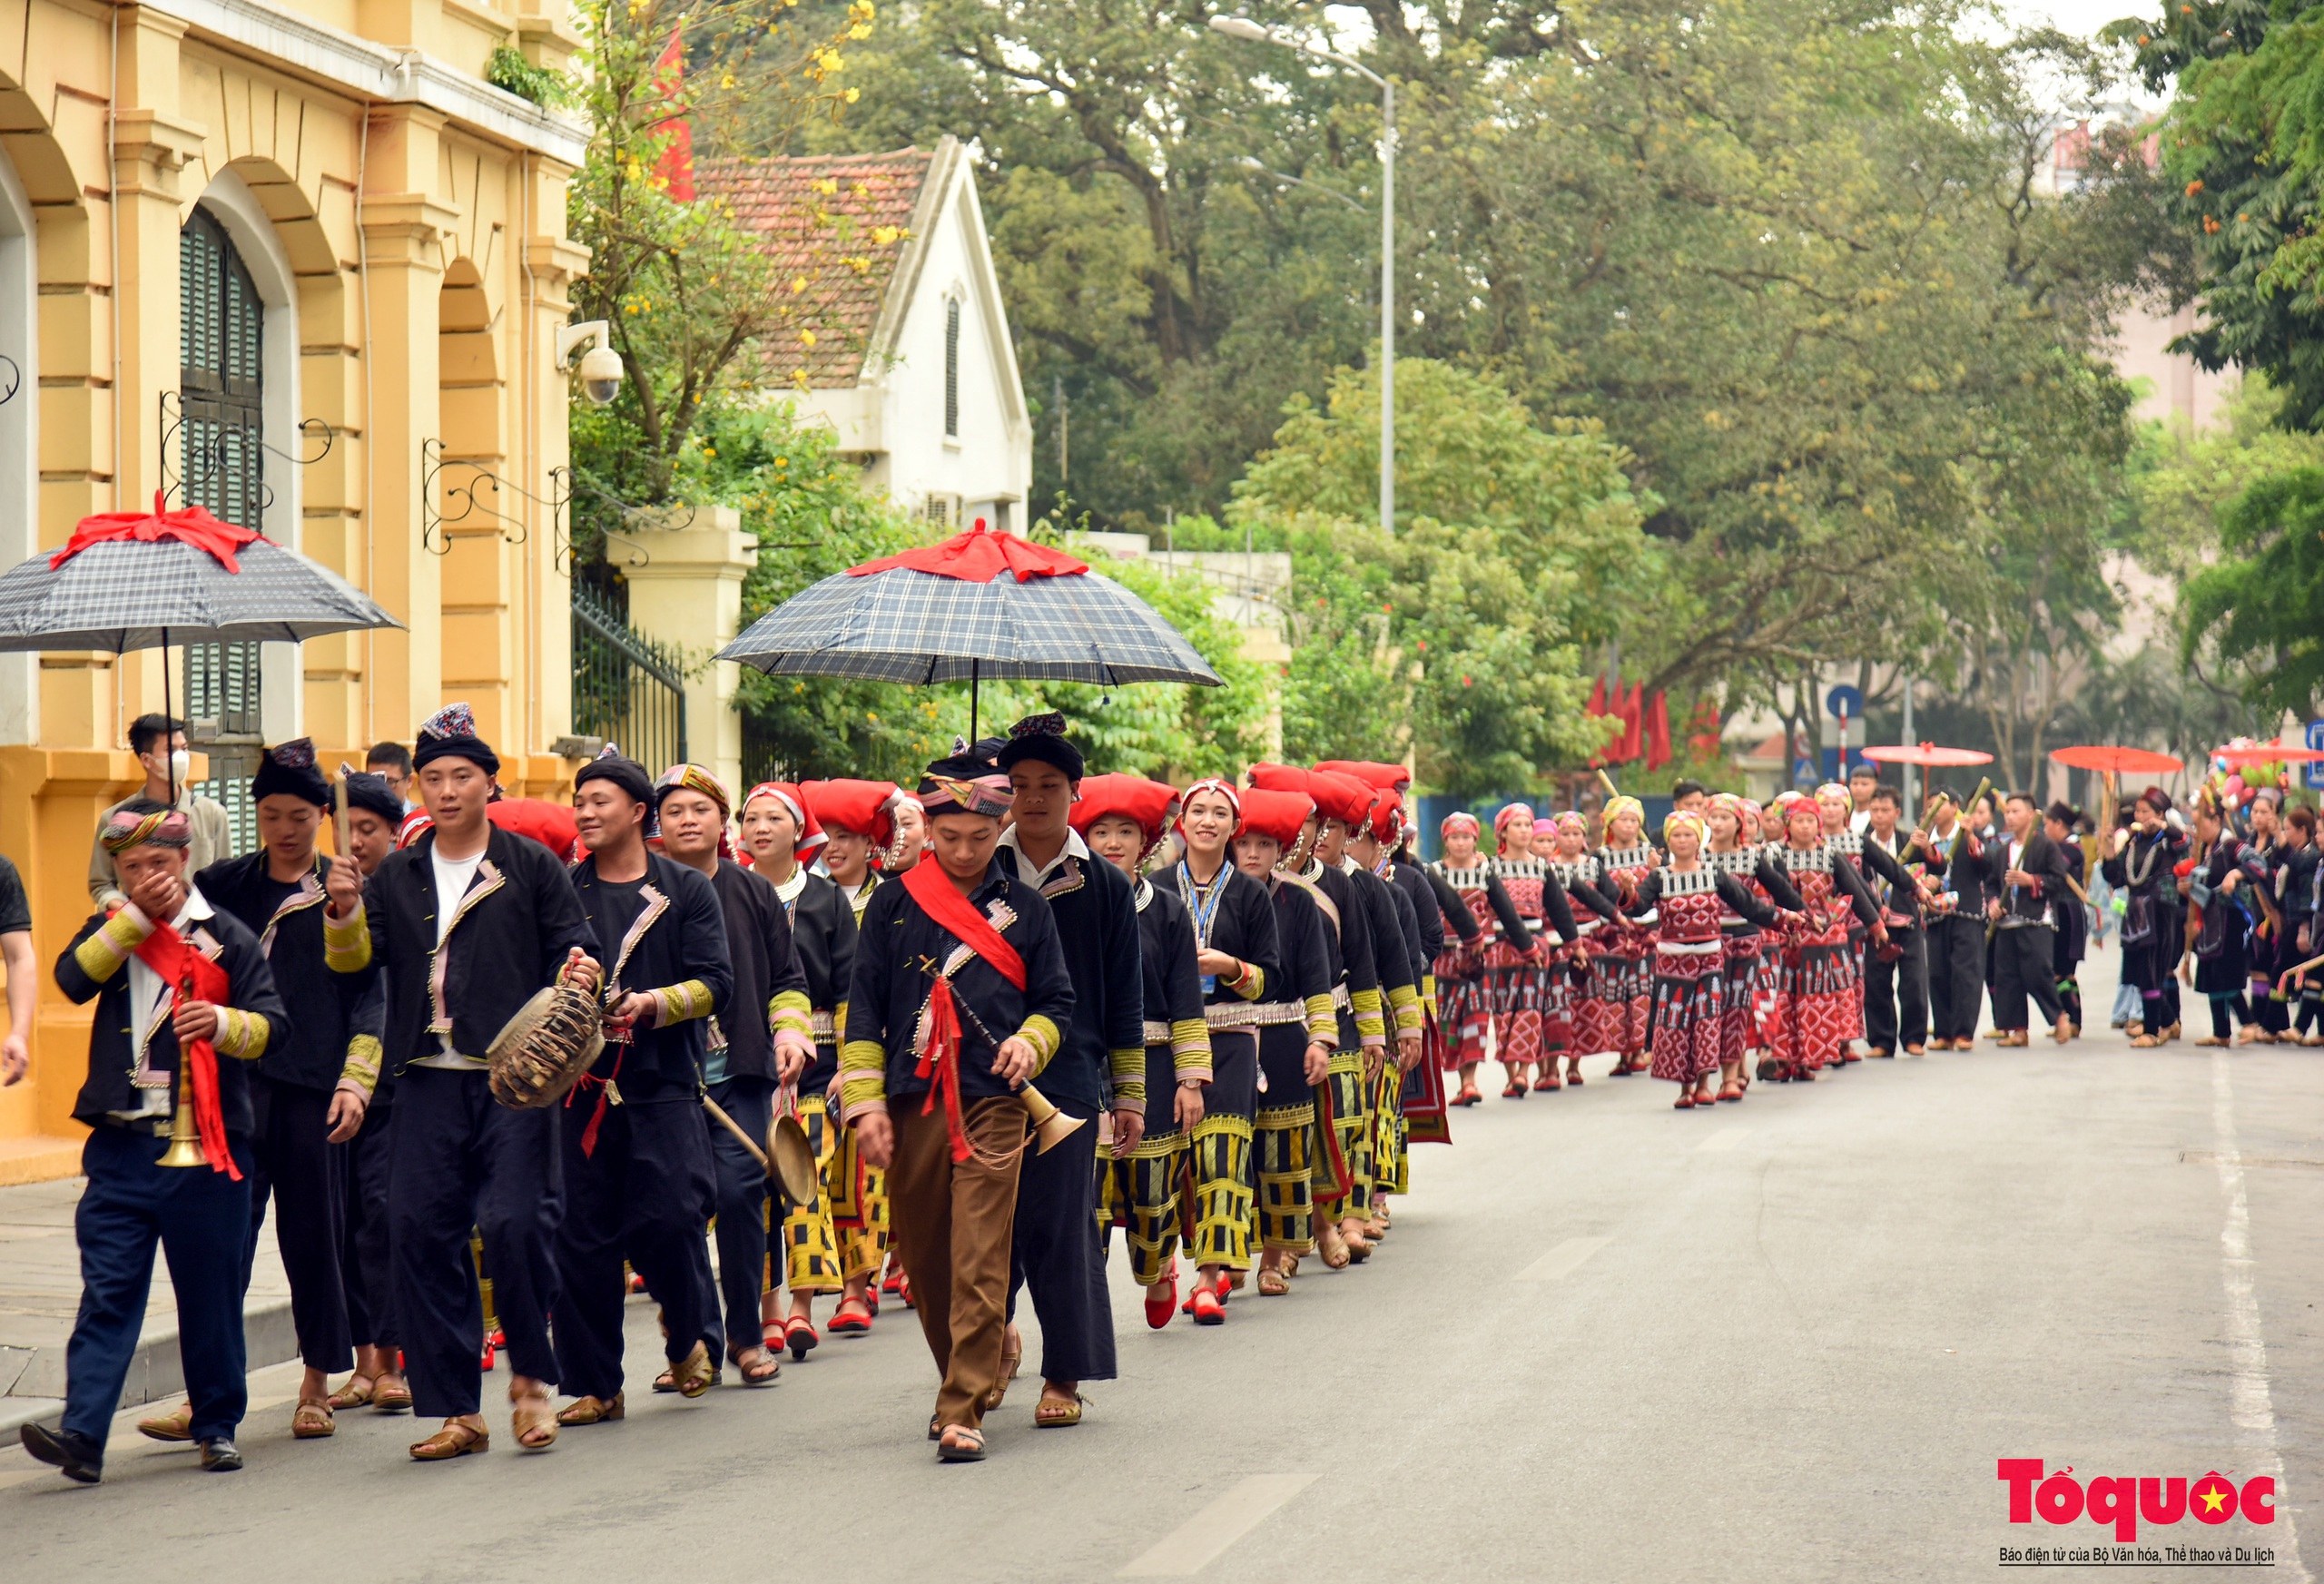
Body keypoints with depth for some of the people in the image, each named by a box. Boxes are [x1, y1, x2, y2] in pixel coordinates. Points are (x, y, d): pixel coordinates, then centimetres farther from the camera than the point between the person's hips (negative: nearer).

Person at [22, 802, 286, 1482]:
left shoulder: (226, 937, 3)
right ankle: (82, 1433, -13)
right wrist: (137, 918, -13)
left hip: (206, 1151, -1)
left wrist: (224, 1023, -23)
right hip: (122, 1146, 1)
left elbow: (270, 1025, -3)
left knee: (210, 1292, 5)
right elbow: (73, 979, -10)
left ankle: (217, 1426, 19)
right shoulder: (108, 932, 11)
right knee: (107, 1293, -6)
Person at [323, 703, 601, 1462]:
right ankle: (454, 1410, 6)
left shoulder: (531, 866, 7)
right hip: (429, 1081, 4)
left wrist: (579, 974, -14)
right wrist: (345, 915, -9)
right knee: (420, 1231, -1)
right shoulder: (396, 876, 16)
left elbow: (572, 945, 8)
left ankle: (530, 1375, 10)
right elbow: (357, 961, 10)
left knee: (515, 1221, -14)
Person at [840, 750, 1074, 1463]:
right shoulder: (894, 903, 7)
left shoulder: (1025, 909, 7)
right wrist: (865, 1101, 0)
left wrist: (1030, 1042, -9)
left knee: (980, 1263, -10)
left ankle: (963, 1410, -11)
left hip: (992, 1105, -2)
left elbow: (1056, 1000, 13)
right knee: (925, 1261, 9)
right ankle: (959, 1382, 27)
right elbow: (864, 1005, 7)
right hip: (911, 1106, 2)